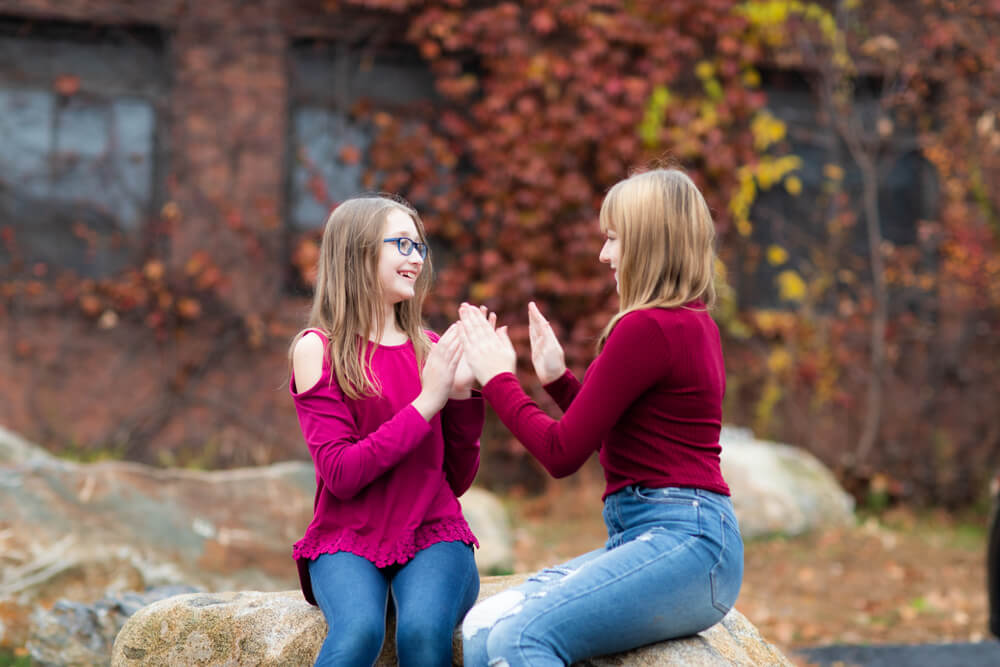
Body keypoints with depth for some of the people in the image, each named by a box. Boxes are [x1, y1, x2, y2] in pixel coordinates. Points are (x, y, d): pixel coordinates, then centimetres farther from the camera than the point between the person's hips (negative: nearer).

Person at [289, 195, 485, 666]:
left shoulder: (431, 351, 10)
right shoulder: (317, 349, 0)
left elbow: (458, 480, 10)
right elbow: (340, 474, -10)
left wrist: (462, 392, -3)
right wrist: (425, 402, -12)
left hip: (434, 536, 2)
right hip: (348, 542, -2)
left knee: (424, 629, -32)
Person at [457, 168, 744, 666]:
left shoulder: (648, 328, -12)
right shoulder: (694, 323, 19)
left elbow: (562, 453, -9)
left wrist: (498, 377, 4)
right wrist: (556, 378, 22)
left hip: (682, 541, -10)